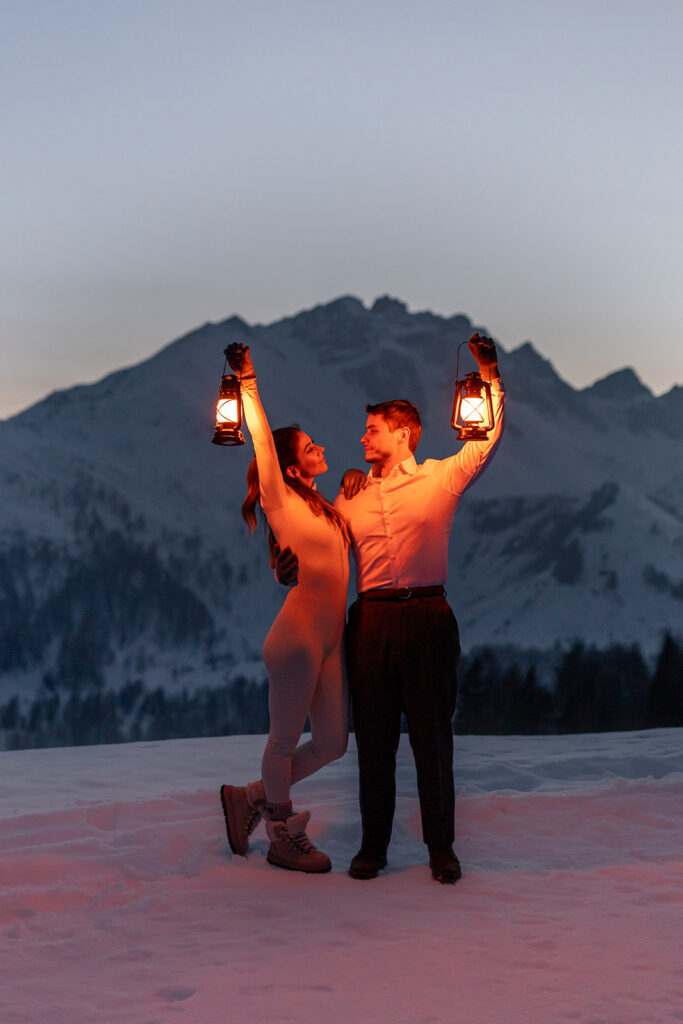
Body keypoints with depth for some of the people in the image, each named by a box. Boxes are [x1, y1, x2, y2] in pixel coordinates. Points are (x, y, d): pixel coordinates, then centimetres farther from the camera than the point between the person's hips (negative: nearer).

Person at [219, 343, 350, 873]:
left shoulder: (326, 508, 17)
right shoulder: (282, 502, -5)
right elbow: (262, 442, -14)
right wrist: (248, 382, -17)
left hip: (331, 639, 8)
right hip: (298, 633, -8)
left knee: (332, 743, 11)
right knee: (286, 738, 4)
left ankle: (249, 798, 27)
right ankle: (284, 838, 18)